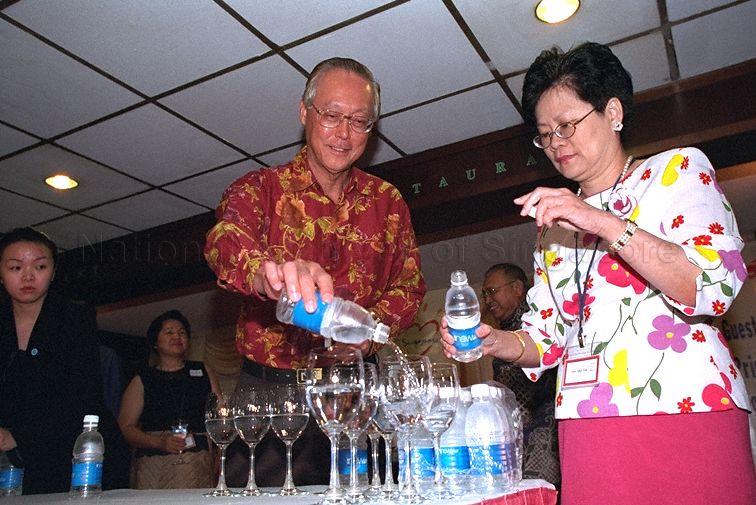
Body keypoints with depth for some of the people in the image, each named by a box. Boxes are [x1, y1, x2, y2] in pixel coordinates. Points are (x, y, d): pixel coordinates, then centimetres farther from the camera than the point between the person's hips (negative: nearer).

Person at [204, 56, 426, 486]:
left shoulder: (388, 202, 9)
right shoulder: (261, 188, 1)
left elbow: (410, 285, 7)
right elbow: (225, 242, -20)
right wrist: (270, 271, -43)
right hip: (270, 387, -2)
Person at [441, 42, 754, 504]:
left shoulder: (678, 170, 4)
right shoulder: (554, 227, 17)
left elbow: (716, 286, -11)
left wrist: (604, 222, -18)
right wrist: (491, 340, -6)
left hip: (683, 411, -3)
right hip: (587, 427, 4)